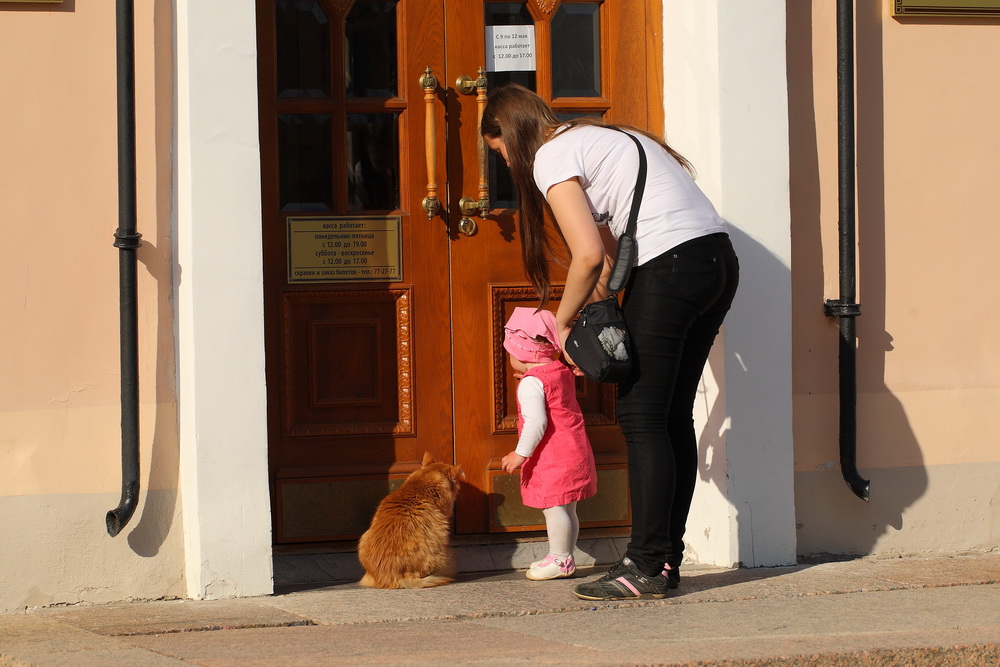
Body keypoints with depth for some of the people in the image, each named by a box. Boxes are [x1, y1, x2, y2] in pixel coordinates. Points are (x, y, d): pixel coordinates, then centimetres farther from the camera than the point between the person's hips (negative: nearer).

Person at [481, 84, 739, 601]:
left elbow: (589, 256, -10)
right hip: (719, 260, 9)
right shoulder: (590, 138, 27)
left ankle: (647, 566, -6)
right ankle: (667, 557, 15)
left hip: (671, 266, -9)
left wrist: (563, 322, 3)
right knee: (672, 416, 13)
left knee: (641, 417, -4)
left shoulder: (551, 157, -2)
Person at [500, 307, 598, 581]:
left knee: (554, 507, -5)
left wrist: (521, 454, -19)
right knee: (566, 508, 15)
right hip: (575, 452, 10)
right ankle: (565, 557, 23)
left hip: (552, 456, -10)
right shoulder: (563, 373, 10)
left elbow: (536, 422, -23)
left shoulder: (531, 384, -16)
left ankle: (560, 559, -2)